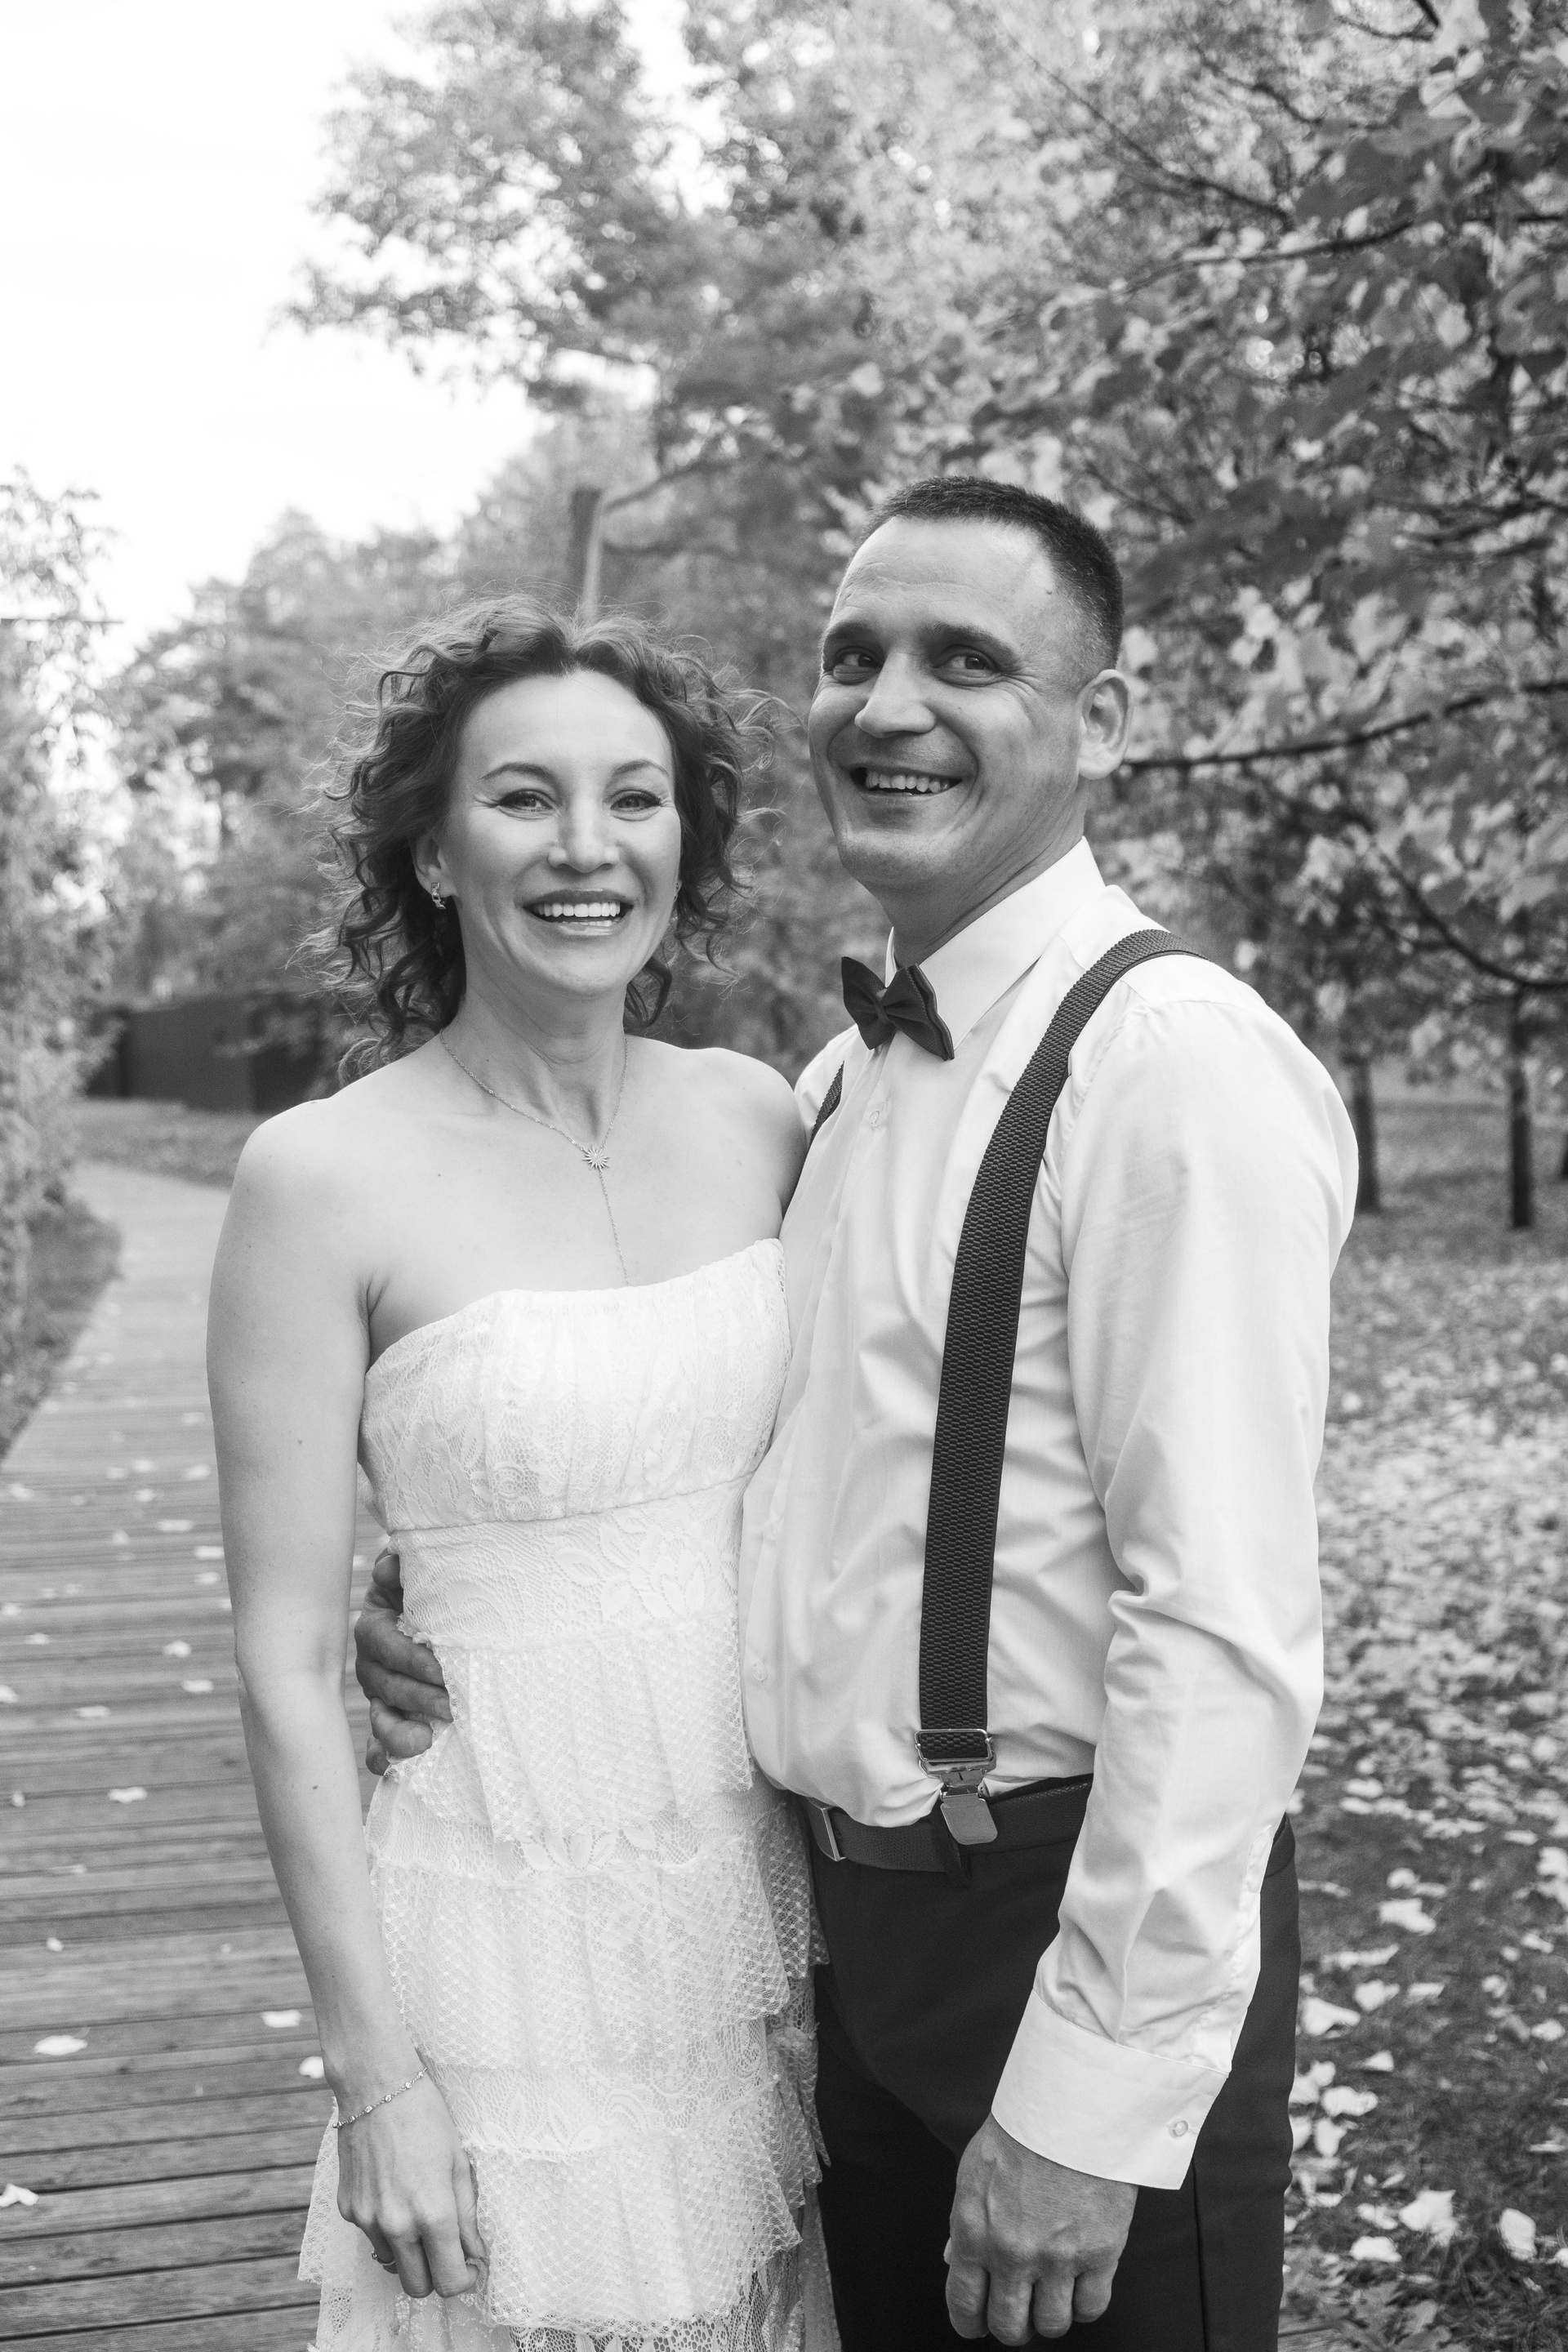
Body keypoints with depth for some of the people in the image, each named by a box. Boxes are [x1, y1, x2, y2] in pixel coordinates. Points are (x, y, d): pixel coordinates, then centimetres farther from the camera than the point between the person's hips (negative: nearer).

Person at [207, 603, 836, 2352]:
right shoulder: (321, 1179, -14)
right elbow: (285, 1662, -11)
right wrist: (371, 2070, -11)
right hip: (510, 1924, -4)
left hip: (765, 1894, 4)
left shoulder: (756, 1118, -1)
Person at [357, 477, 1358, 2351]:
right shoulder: (840, 1076, 8)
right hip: (857, 1916, 8)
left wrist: (1094, 2105, -20)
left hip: (1083, 1913, -7)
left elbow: (1226, 1631, -21)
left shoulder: (1177, 1065, -18)